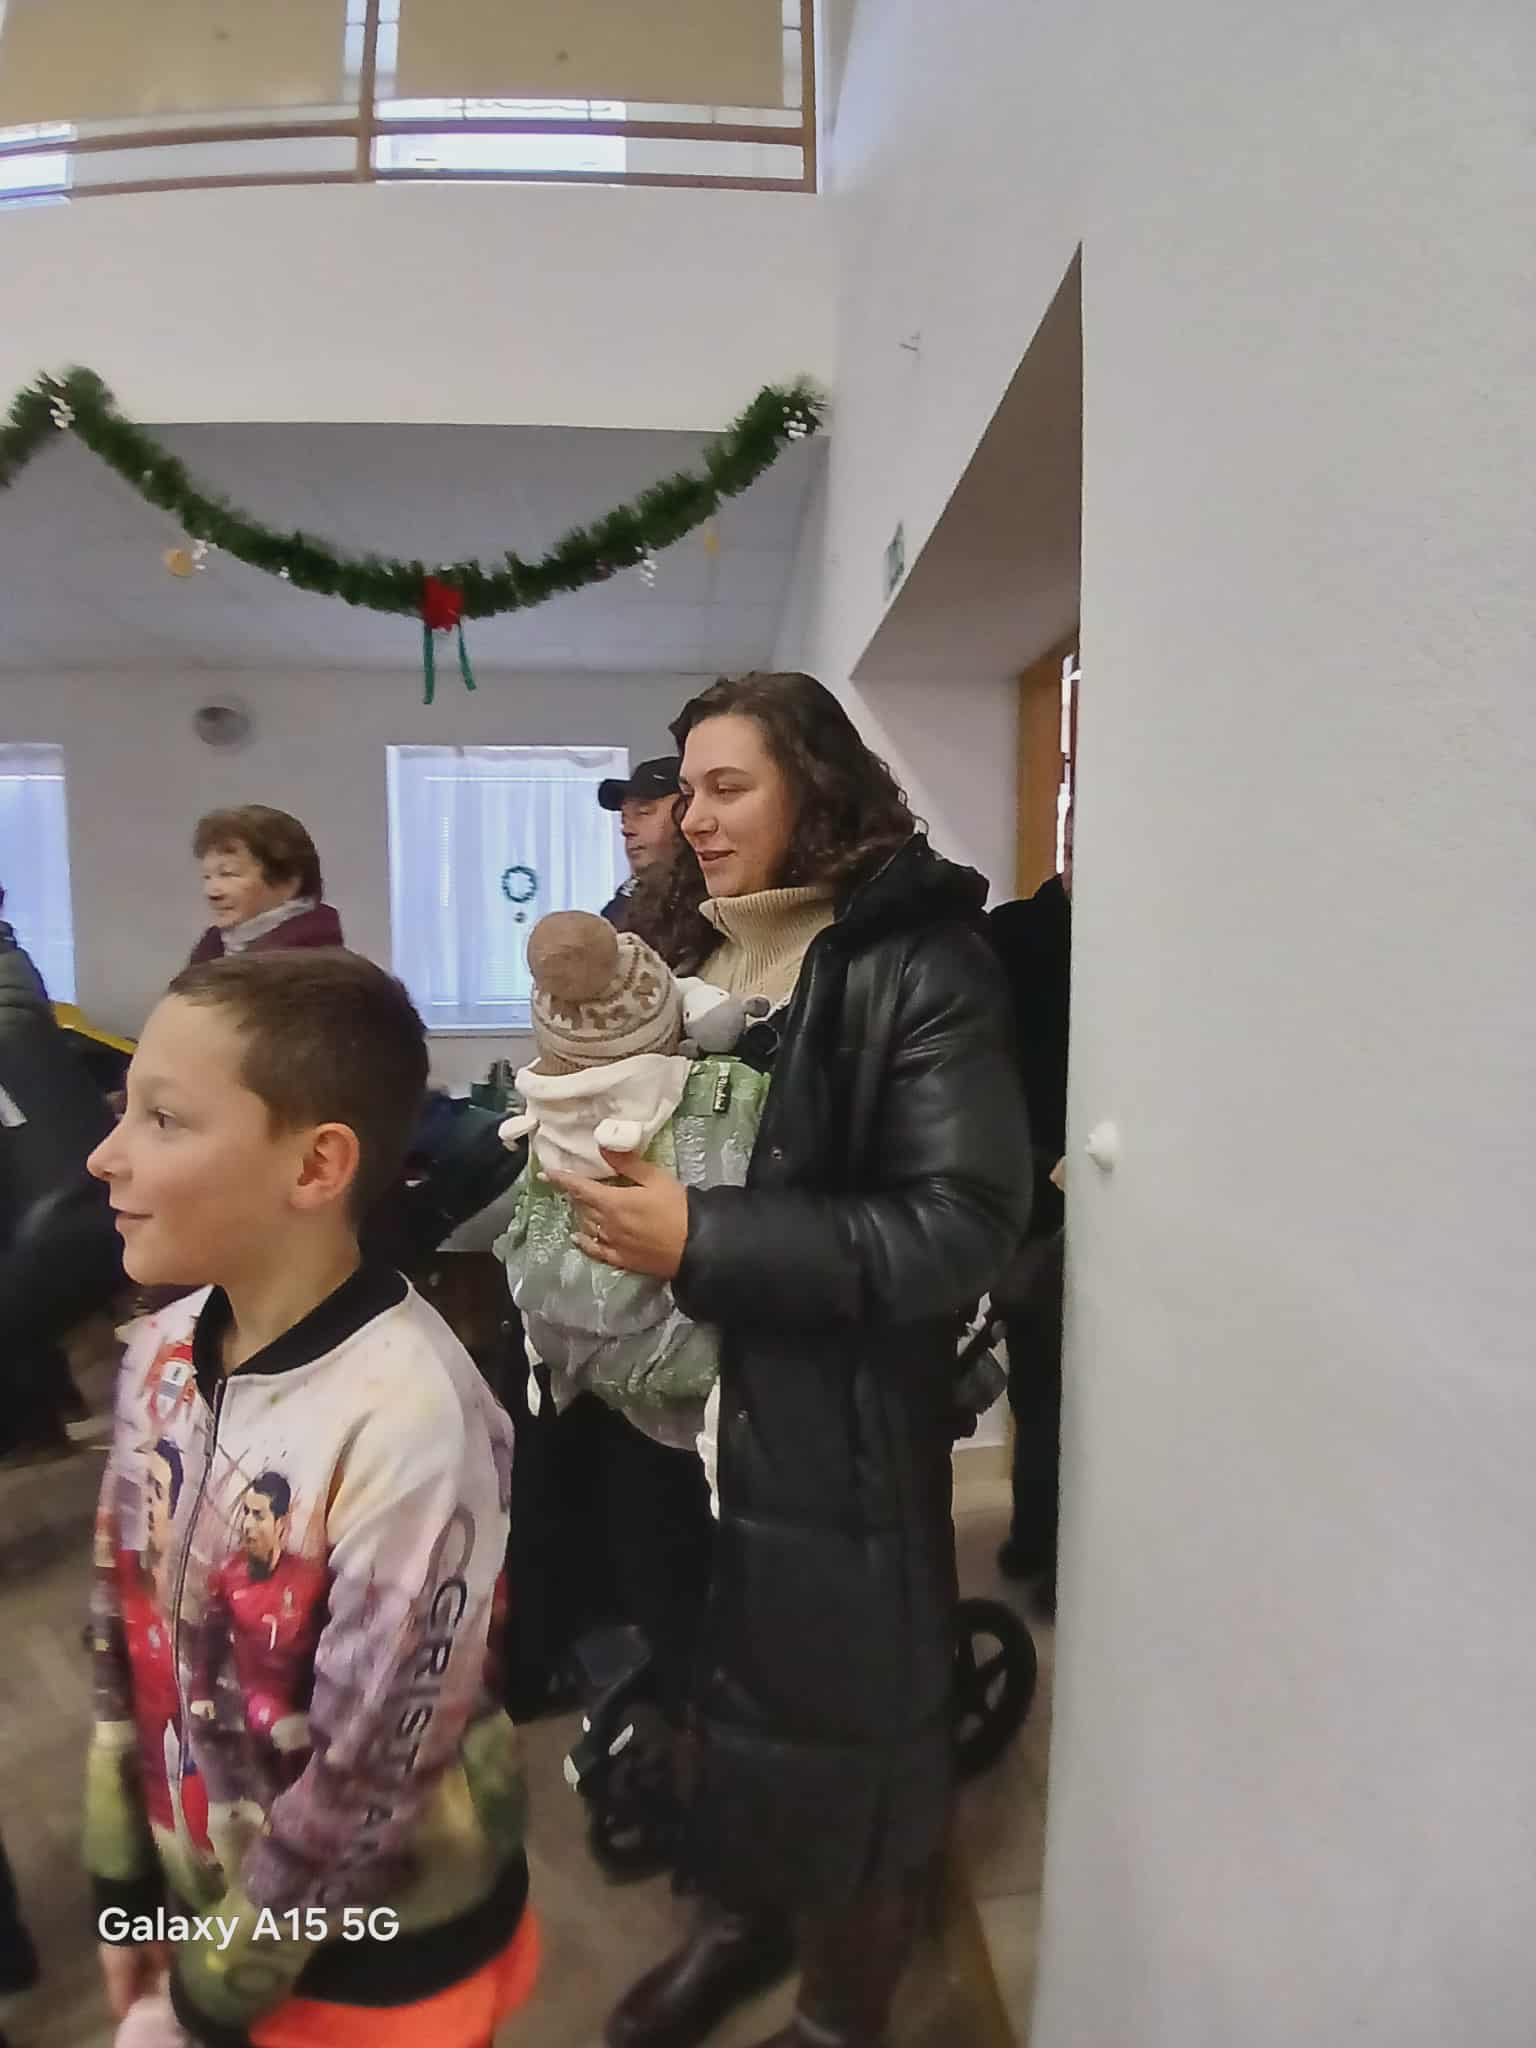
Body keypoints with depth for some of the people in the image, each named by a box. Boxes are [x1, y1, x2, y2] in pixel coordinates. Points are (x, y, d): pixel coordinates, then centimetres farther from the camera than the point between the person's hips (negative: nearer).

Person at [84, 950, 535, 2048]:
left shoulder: (407, 1422, -32)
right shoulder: (159, 1355, -10)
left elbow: (368, 1778, -22)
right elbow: (125, 1638, 1)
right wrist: (127, 1891, 7)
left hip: (385, 1956, -5)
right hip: (203, 1901, 5)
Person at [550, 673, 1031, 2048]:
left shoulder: (920, 963, -14)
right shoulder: (693, 952, 9)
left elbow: (962, 1225, -21)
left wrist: (698, 1240, -24)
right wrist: (596, 1153, -1)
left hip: (843, 1431, -5)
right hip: (692, 1404, 6)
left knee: (845, 1731, 12)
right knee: (719, 1683, 19)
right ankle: (739, 1916, 49)